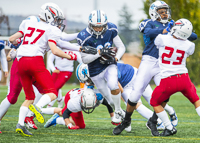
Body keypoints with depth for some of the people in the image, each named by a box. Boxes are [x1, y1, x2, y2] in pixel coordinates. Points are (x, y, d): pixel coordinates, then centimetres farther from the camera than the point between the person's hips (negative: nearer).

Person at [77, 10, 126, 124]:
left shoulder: (111, 30, -12)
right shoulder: (85, 37, -21)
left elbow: (121, 47, -1)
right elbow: (84, 59, -16)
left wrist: (115, 58, -21)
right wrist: (100, 53, -30)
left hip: (110, 65, 1)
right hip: (96, 71, -1)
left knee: (113, 85, -30)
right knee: (111, 101, 6)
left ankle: (118, 111, -6)